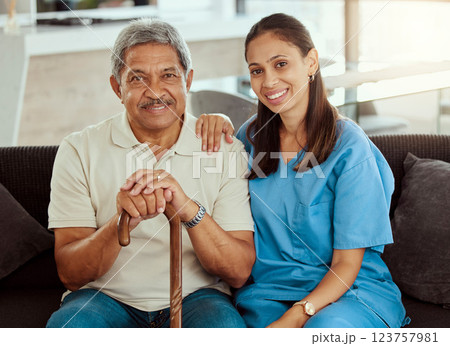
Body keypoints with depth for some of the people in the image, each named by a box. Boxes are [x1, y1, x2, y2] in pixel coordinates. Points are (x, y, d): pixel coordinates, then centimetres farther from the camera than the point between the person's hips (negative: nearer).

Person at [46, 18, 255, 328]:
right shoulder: (79, 151, -3)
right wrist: (122, 222, -28)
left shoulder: (225, 150, -2)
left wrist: (189, 210, -27)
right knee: (65, 325, -31)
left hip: (195, 298, 0)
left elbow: (239, 273, -8)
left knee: (225, 324, -33)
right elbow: (71, 275, -7)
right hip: (106, 298, 1)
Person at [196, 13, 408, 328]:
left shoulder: (348, 145, -9)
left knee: (324, 328, -37)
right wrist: (216, 128, 4)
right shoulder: (254, 134, 6)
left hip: (348, 289, -4)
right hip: (268, 287, 4)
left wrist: (297, 316, -25)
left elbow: (346, 264, -10)